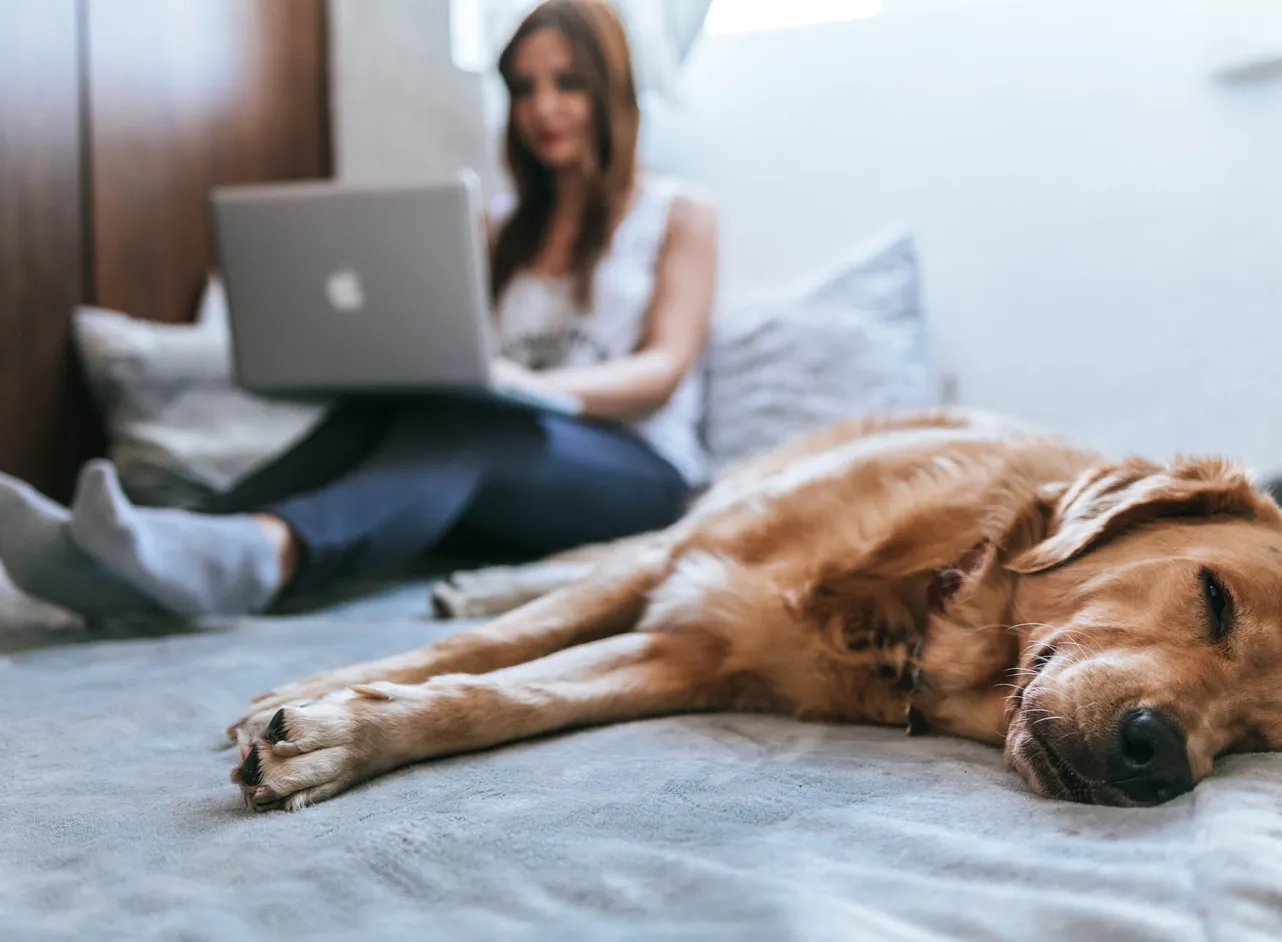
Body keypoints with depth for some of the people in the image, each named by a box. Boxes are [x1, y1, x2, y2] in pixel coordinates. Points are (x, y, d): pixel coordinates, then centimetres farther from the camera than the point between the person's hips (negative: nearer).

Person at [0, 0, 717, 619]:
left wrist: (536, 386, -23)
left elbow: (665, 368, -2)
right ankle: (132, 563, -51)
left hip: (633, 474, -4)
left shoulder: (679, 215, 12)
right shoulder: (502, 230, 26)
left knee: (458, 424, -36)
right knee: (375, 413, -28)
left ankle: (259, 554, -66)